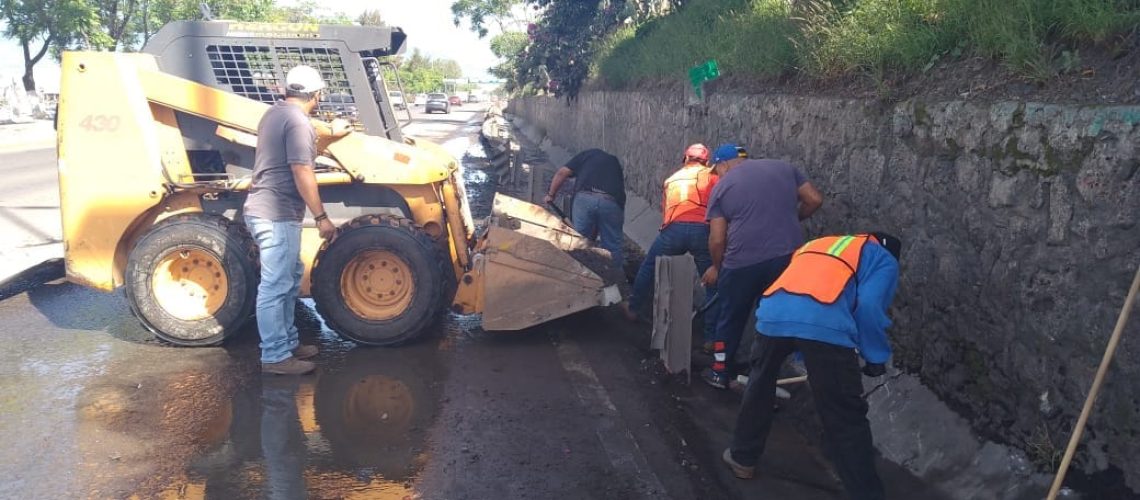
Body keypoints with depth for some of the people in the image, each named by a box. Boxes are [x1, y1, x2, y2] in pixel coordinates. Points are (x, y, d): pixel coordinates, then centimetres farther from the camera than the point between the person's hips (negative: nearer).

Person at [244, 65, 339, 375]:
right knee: (276, 286, -5)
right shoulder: (297, 121, -16)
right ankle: (275, 357, 2)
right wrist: (321, 217, -17)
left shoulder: (274, 113, 14)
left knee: (289, 278, 18)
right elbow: (302, 173, -21)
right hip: (277, 214, -10)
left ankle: (287, 342, 26)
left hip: (266, 209, 10)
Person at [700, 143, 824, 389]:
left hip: (743, 262, -2)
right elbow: (815, 199, 10)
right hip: (788, 257, 3)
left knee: (731, 319, 17)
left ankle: (719, 373, 29)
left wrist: (716, 267, 17)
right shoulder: (783, 167, 15)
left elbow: (717, 239, 1)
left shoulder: (722, 186, 6)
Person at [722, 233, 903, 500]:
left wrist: (804, 355, 48)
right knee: (846, 418, 7)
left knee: (760, 386, 28)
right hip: (825, 322, -4)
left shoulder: (815, 245, 41)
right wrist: (876, 357, 18)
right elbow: (869, 306, 4)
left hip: (773, 313, 5)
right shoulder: (883, 259, 25)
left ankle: (742, 458, 42)